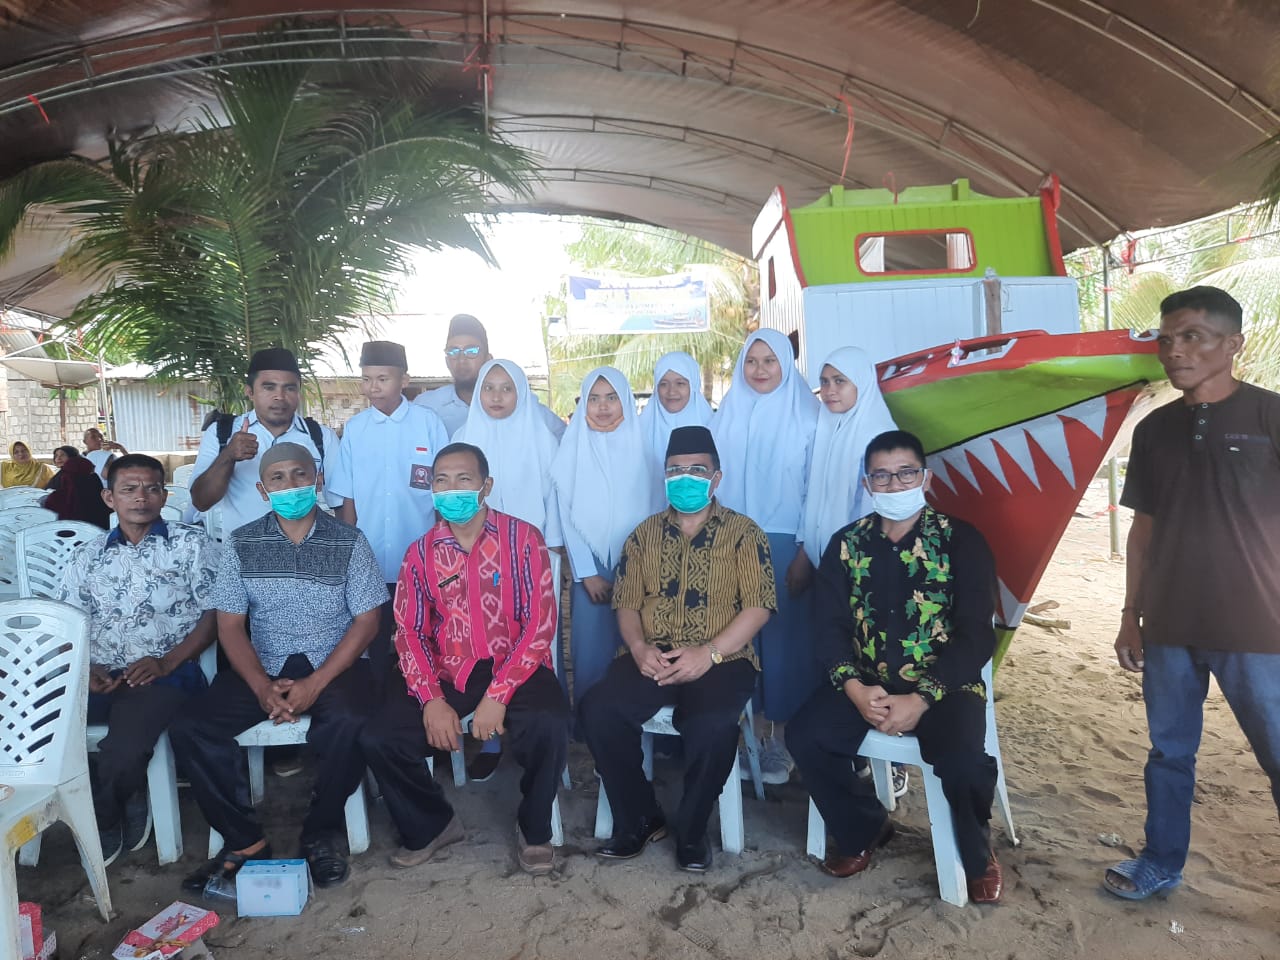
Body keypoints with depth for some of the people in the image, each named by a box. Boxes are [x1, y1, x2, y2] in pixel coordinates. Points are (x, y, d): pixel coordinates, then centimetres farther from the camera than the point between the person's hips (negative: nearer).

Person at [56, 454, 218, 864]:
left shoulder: (191, 545, 5)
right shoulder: (88, 556, 18)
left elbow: (215, 614, -1)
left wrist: (166, 663, -13)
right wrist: (85, 669, -8)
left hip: (166, 675, -4)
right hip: (98, 677, 4)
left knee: (123, 749, -30)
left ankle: (104, 819, 8)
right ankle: (124, 803, 1)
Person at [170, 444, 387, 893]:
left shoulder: (348, 541, -2)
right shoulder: (241, 544, 4)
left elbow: (366, 621, -5)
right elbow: (230, 625, 2)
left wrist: (315, 684, -17)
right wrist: (262, 686, -15)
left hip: (332, 665, -2)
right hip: (262, 667, 3)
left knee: (350, 722, -32)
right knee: (190, 729, -18)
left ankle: (319, 832, -6)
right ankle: (244, 840, -1)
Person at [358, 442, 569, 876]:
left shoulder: (523, 539, -6)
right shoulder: (421, 553, 6)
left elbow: (540, 624, -11)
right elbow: (410, 632, 3)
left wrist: (497, 694, -20)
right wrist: (431, 699, -13)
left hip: (515, 669, -3)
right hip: (448, 674, 4)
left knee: (548, 724, -32)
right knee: (377, 738, -15)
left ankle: (534, 830, -1)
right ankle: (433, 824, 14)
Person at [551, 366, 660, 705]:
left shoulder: (641, 446, 2)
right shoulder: (573, 448, 2)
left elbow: (655, 510, 2)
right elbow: (567, 515, 1)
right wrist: (587, 572, -4)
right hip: (590, 566, 0)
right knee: (590, 650, 0)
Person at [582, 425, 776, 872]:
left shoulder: (744, 533, 4)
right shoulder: (644, 534, 14)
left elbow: (758, 606, -5)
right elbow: (626, 603, 11)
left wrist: (709, 654, -19)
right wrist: (639, 647, -11)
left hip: (721, 659, -3)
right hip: (651, 657, 3)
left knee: (713, 725, -33)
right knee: (598, 709, -23)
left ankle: (691, 829, -3)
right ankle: (639, 818, 1)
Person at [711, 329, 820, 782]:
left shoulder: (806, 417, -1)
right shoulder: (726, 416, 8)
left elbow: (817, 488, -4)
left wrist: (806, 551, -9)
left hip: (786, 543, -2)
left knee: (784, 635, 1)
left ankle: (781, 739, 13)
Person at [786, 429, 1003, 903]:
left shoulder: (961, 541, -4)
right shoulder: (847, 543, 5)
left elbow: (975, 636, -10)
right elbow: (830, 626, 1)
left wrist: (921, 700, -20)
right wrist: (855, 689, -16)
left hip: (943, 685, -3)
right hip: (866, 683, 3)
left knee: (963, 758, -30)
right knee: (804, 735, -19)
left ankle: (977, 853, 7)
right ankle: (863, 829, 11)